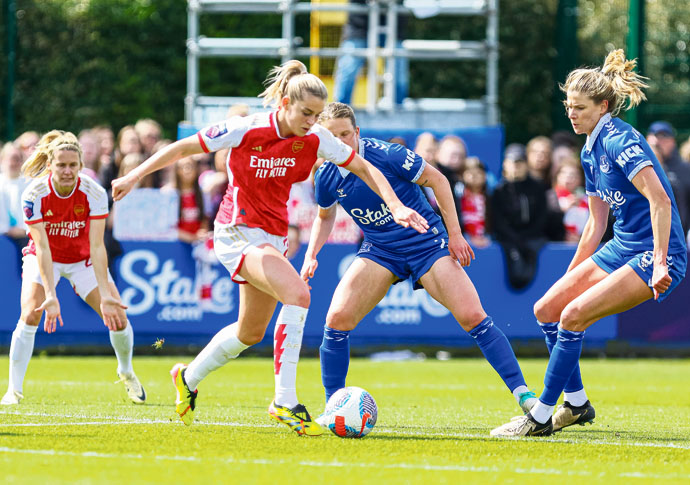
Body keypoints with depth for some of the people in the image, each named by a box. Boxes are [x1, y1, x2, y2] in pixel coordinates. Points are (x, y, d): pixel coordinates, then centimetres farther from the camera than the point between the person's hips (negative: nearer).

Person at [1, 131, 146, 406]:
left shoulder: (94, 194, -25)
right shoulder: (34, 194, -28)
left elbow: (96, 247, -27)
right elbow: (42, 247, -29)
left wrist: (105, 295, -34)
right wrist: (50, 295, -38)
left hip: (83, 259, 1)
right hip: (44, 258, -1)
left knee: (117, 317, -9)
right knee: (30, 314, -25)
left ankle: (126, 373, 21)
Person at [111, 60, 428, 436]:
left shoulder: (315, 140, -6)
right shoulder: (246, 130, -18)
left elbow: (364, 168, 4)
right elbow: (183, 147, -7)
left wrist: (395, 206, -9)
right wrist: (135, 176, -7)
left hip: (273, 236, 7)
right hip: (238, 232, -7)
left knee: (251, 332, 18)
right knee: (297, 294, -28)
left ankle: (189, 378, 44)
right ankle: (284, 401, -26)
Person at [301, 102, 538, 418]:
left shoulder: (387, 155, -21)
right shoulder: (326, 177, -7)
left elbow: (437, 179, -9)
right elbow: (325, 216, 16)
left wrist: (455, 235, -10)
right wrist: (311, 255, 0)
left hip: (427, 243, -4)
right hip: (379, 251, 4)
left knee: (472, 315, -17)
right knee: (337, 318, -15)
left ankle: (523, 395, -11)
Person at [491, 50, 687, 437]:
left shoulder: (620, 140, -17)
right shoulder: (591, 151, 12)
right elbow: (597, 222, 20)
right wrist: (571, 276, 23)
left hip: (657, 255, -10)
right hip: (622, 247, 10)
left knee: (573, 316, -20)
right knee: (547, 310, 7)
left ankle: (541, 417, -11)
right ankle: (577, 403, 19)